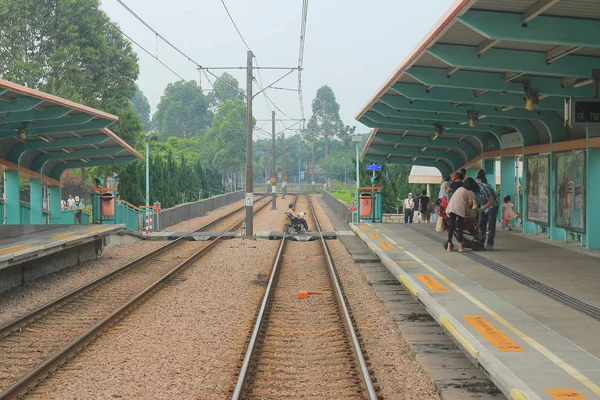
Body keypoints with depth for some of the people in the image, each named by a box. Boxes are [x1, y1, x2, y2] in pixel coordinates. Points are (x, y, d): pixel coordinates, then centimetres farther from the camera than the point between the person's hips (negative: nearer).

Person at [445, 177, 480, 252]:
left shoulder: (460, 189, 27)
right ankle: (460, 246, 0)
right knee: (460, 226, 3)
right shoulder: (471, 192, 9)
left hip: (450, 207, 5)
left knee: (451, 226, 6)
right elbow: (470, 203, 5)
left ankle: (449, 246, 3)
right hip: (460, 209, -5)